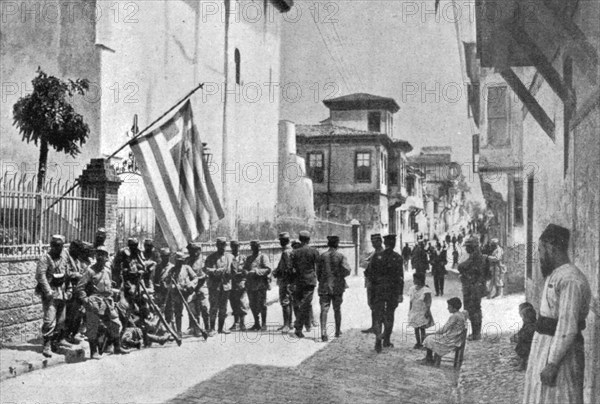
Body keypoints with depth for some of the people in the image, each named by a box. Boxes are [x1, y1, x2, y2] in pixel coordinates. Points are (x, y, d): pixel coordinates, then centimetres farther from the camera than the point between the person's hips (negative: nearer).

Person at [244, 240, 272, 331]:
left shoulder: (263, 257, 2)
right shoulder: (248, 258, 19)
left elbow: (268, 269, -8)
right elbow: (244, 268, 13)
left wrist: (257, 271, -20)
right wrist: (247, 273, -11)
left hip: (261, 284, -5)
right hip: (251, 284, 5)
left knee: (261, 304, -5)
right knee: (253, 305, 8)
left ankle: (264, 324, 1)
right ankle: (256, 324, 18)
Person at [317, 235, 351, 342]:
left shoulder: (322, 256, 0)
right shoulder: (341, 256, -4)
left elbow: (318, 272, 3)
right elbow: (347, 270, -13)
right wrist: (341, 276, 6)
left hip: (324, 286, 0)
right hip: (338, 286, 0)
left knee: (324, 310, -3)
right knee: (337, 310, 15)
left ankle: (323, 333, -16)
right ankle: (338, 331, 25)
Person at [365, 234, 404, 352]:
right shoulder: (397, 258, -6)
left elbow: (370, 273, 0)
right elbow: (400, 277, -9)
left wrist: (373, 287, 12)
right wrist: (400, 294, -7)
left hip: (379, 290, 1)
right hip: (393, 290, -1)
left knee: (378, 316, 3)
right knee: (389, 315, 13)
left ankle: (378, 337, -18)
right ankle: (386, 340, 13)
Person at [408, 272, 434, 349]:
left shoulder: (426, 290, -13)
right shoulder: (412, 289, 5)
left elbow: (428, 302, -12)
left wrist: (427, 311, -17)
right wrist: (410, 311, 13)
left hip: (422, 312, -6)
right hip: (414, 312, 6)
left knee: (422, 328, -2)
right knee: (416, 328, 9)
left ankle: (422, 343, 6)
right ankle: (418, 343, 18)